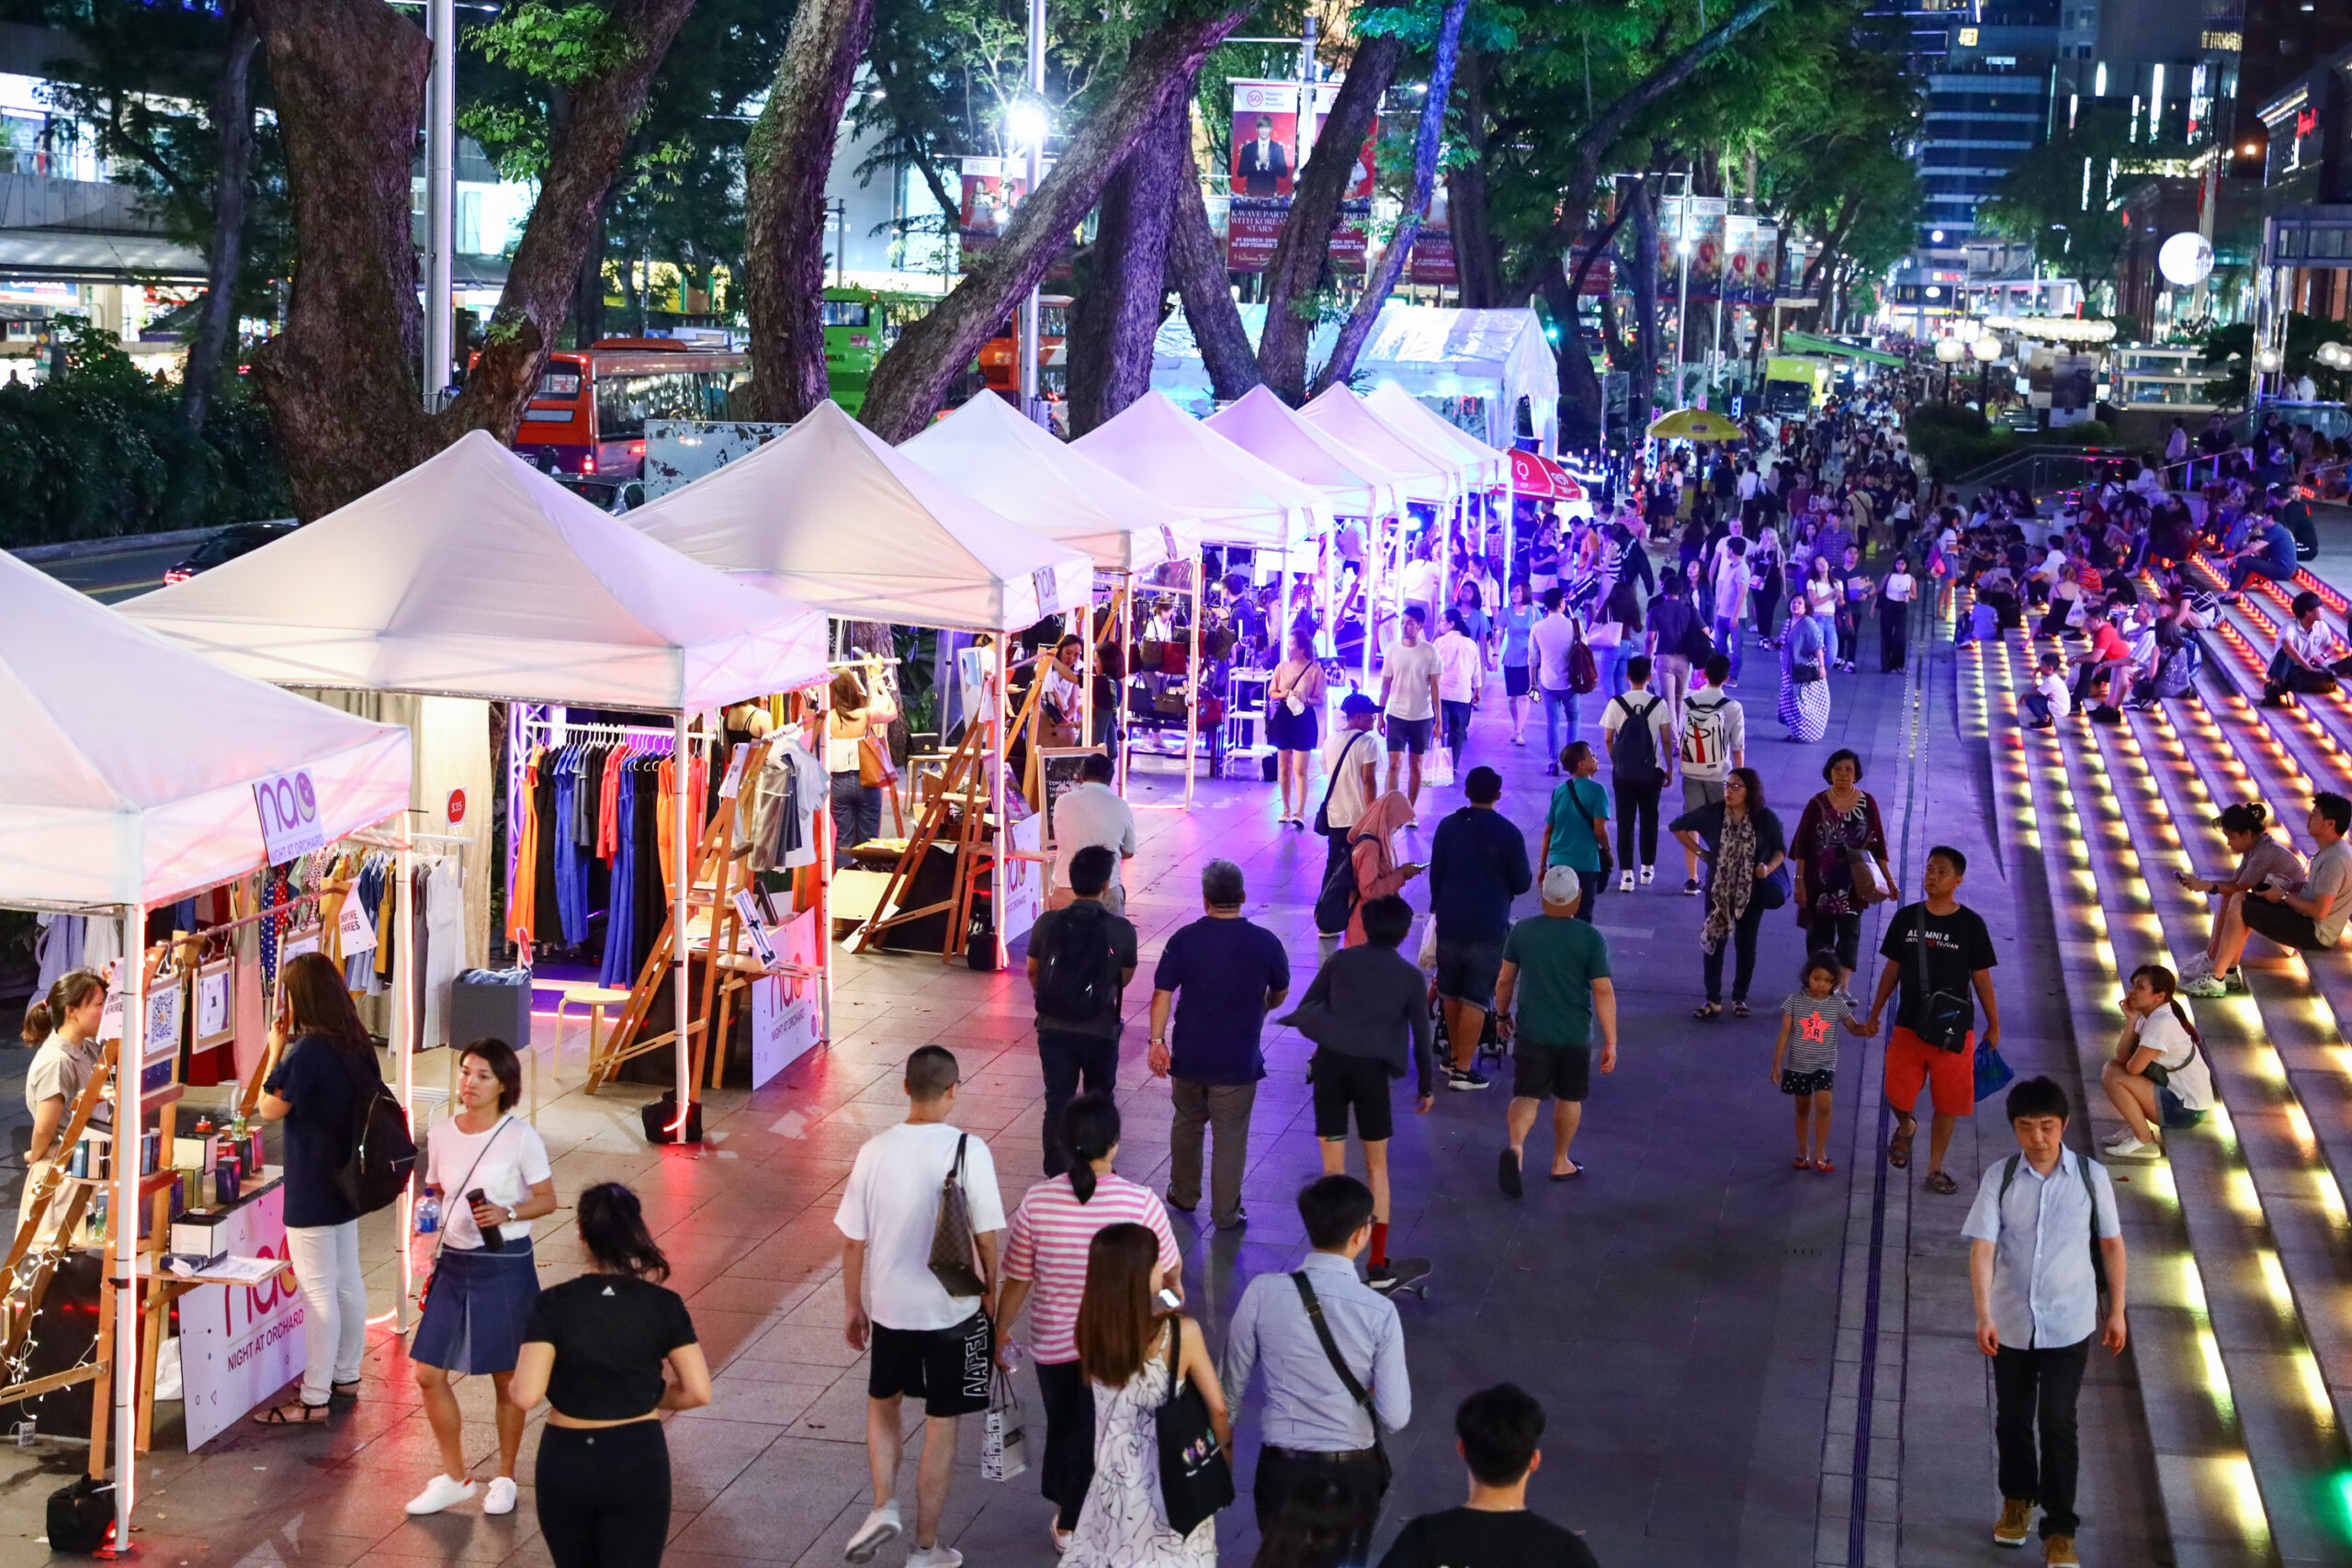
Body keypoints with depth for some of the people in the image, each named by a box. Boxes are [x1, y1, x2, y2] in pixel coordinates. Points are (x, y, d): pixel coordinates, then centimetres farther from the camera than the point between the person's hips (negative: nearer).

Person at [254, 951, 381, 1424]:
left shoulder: (305, 1051, -22)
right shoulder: (356, 1044, 4)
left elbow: (270, 1109, -13)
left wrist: (275, 1052, -4)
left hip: (311, 1190, -9)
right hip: (346, 1181, 9)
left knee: (317, 1291, -3)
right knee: (348, 1281, 18)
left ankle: (314, 1398, 2)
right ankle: (346, 1373, 30)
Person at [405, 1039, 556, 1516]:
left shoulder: (520, 1137, -10)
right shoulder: (441, 1134, 3)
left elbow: (547, 1199, -5)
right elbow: (436, 1194, 15)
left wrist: (507, 1213, -22)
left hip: (505, 1266, -4)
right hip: (454, 1263, 5)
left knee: (506, 1378, 7)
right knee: (429, 1373, 2)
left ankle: (504, 1478, 26)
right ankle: (453, 1477, 20)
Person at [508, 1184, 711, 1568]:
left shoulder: (553, 1305, -11)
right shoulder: (663, 1305, -7)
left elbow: (526, 1396, -16)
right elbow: (699, 1392, -7)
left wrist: (514, 1384, 6)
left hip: (566, 1463, 1)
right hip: (639, 1462, -1)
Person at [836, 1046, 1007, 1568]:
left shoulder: (875, 1150, -7)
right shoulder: (968, 1150, -15)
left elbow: (853, 1240, -1)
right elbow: (987, 1238, -11)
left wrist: (853, 1306, 12)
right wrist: (990, 1291, 6)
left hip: (889, 1307, 3)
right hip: (954, 1309, -2)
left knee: (882, 1404, 27)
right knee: (941, 1426, 10)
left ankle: (884, 1506, 11)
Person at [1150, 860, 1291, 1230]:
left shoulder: (1184, 940, -9)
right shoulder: (1265, 942, -9)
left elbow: (1162, 994, -9)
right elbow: (1280, 993, 7)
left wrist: (1157, 1040, -1)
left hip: (1189, 1055, 2)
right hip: (1238, 1060, -2)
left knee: (1187, 1123, 22)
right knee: (1230, 1135, 9)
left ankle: (1184, 1195, 36)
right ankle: (1226, 1213, 16)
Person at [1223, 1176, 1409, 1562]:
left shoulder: (1263, 1293, -14)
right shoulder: (1379, 1311, -18)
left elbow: (1233, 1383, -3)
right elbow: (1396, 1417, -15)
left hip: (1281, 1468, 1)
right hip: (1352, 1472, -1)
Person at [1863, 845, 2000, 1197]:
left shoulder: (1971, 924, -6)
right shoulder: (1905, 918, 1)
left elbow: (1981, 977, 0)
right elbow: (1893, 968, 10)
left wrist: (1994, 1025, 3)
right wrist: (1874, 1013, 12)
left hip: (1954, 1029, -2)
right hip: (1909, 1024, 2)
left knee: (1947, 1104, 4)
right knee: (1897, 1096, 0)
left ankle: (1935, 1170, 20)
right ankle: (1905, 1128, 35)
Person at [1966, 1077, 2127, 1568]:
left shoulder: (2091, 1176, -8)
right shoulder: (1999, 1177, -8)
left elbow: (2111, 1243, 3)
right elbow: (1982, 1247, -13)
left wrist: (2117, 1310, 6)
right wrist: (1983, 1316, -23)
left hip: (2068, 1324, -2)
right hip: (2010, 1322, 2)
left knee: (2057, 1423, -6)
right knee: (2012, 1418, 16)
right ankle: (2018, 1500, 40)